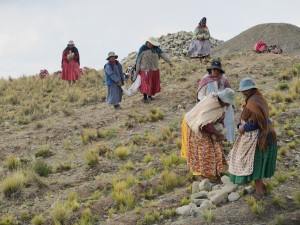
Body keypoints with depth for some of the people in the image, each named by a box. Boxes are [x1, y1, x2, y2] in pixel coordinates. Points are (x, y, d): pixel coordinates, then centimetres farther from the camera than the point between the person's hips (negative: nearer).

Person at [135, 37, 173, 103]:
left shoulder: (156, 48, 0)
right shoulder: (142, 49, -9)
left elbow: (163, 55, -5)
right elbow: (138, 59, -6)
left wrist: (169, 62, -13)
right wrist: (137, 69, -5)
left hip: (154, 69, 4)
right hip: (145, 70, -4)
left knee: (153, 83, 9)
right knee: (146, 83, -9)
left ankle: (150, 96, 23)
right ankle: (145, 98, 0)